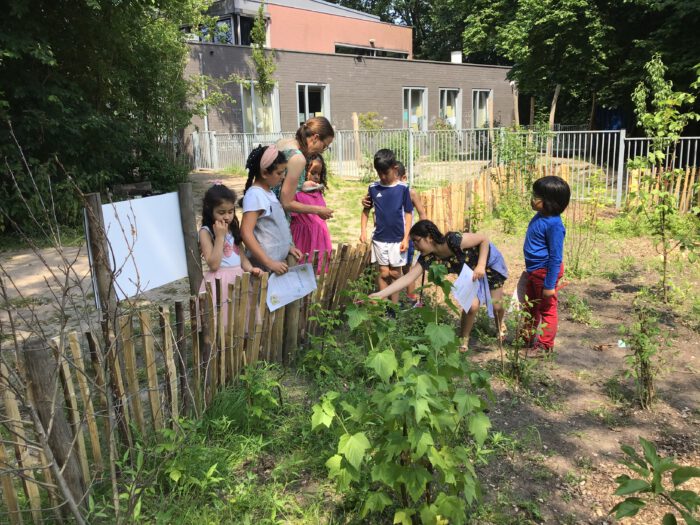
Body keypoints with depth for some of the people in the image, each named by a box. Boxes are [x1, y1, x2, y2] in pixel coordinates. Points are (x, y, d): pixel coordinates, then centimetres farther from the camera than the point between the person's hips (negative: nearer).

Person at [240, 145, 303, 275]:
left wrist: (288, 247, 10)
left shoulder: (268, 192, 10)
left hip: (279, 261, 8)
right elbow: (246, 233, -23)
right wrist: (269, 263, -26)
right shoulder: (255, 195, -16)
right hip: (264, 266, -8)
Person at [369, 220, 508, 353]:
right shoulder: (428, 257, -25)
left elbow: (484, 239, -28)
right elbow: (408, 278, -29)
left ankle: (500, 324, 41)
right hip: (470, 273, 3)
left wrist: (481, 266, -35)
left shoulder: (454, 241, -40)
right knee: (472, 305, -16)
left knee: (496, 305, 5)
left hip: (489, 263, -3)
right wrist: (381, 294, -36)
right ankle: (463, 340, 8)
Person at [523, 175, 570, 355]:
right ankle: (529, 336, 42)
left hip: (545, 272, -9)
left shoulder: (554, 224, -26)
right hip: (534, 271, 9)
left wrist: (550, 285, -21)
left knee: (547, 309, 8)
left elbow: (556, 257, -23)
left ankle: (544, 345, 22)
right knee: (530, 306, 23)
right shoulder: (539, 216, 1)